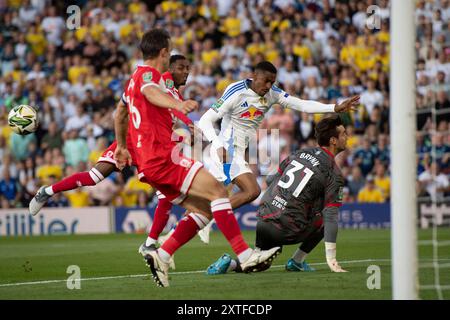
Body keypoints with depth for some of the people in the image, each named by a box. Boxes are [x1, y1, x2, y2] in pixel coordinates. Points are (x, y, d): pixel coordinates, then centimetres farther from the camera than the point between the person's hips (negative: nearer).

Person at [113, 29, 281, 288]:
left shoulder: (135, 78, 24)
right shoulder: (148, 73, -7)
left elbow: (120, 114, 39)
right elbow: (150, 92, -32)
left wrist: (122, 147, 51)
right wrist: (177, 104, -53)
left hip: (148, 163, 10)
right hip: (162, 156, -10)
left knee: (204, 209, 5)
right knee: (217, 190, -17)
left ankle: (161, 257, -3)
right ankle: (245, 255, -24)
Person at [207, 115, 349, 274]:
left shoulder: (300, 153, 11)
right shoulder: (334, 174, -7)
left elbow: (272, 179, 21)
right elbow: (330, 216, -14)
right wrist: (331, 260, -16)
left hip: (263, 221, 6)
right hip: (287, 230, -6)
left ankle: (230, 263, 0)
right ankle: (297, 261, 15)